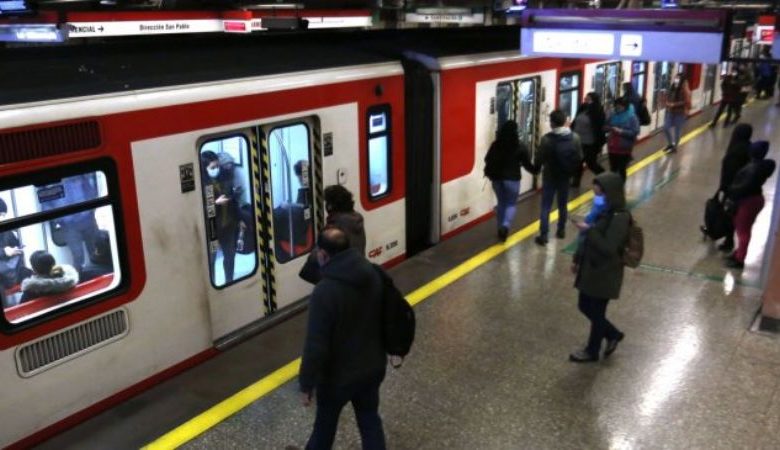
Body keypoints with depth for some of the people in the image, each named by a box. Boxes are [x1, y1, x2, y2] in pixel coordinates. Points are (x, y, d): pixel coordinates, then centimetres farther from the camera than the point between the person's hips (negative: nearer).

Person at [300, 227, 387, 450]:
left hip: (338, 375, -5)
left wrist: (307, 383, -12)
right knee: (370, 420, 20)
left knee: (325, 422, 21)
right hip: (373, 367, 5)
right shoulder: (373, 275, -8)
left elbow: (316, 345, -25)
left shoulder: (325, 292, -29)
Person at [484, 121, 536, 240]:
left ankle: (501, 228, 23)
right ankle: (505, 226, -14)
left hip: (497, 178, 3)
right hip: (512, 179, -3)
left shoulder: (495, 144, -2)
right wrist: (535, 170, 15)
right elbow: (527, 164, -4)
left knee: (501, 203, 19)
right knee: (511, 204, 9)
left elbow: (488, 160, 3)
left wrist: (489, 173, 21)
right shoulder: (520, 146, -9)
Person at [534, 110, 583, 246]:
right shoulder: (575, 138, -6)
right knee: (562, 205, 19)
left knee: (546, 206, 1)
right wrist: (571, 170, 16)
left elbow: (540, 159, -12)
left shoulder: (546, 139, -19)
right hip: (565, 176, 4)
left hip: (550, 176, -3)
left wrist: (536, 168, 9)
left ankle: (543, 235, -4)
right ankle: (561, 230, 30)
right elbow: (579, 158, 0)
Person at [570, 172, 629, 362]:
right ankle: (613, 334, 40)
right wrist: (577, 259, 17)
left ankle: (592, 351, 28)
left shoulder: (619, 218, -24)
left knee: (596, 313, 8)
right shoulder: (603, 211, 4)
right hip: (590, 268, 9)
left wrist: (588, 229, -29)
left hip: (605, 274, -9)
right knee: (584, 306, 19)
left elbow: (608, 248, -30)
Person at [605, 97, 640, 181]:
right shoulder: (613, 115, 4)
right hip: (612, 147, 4)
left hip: (624, 149, -4)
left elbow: (635, 132, -16)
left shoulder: (632, 117, -9)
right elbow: (605, 127, 9)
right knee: (613, 169, 12)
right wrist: (611, 128, -13)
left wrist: (621, 131, -23)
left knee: (622, 170, 5)